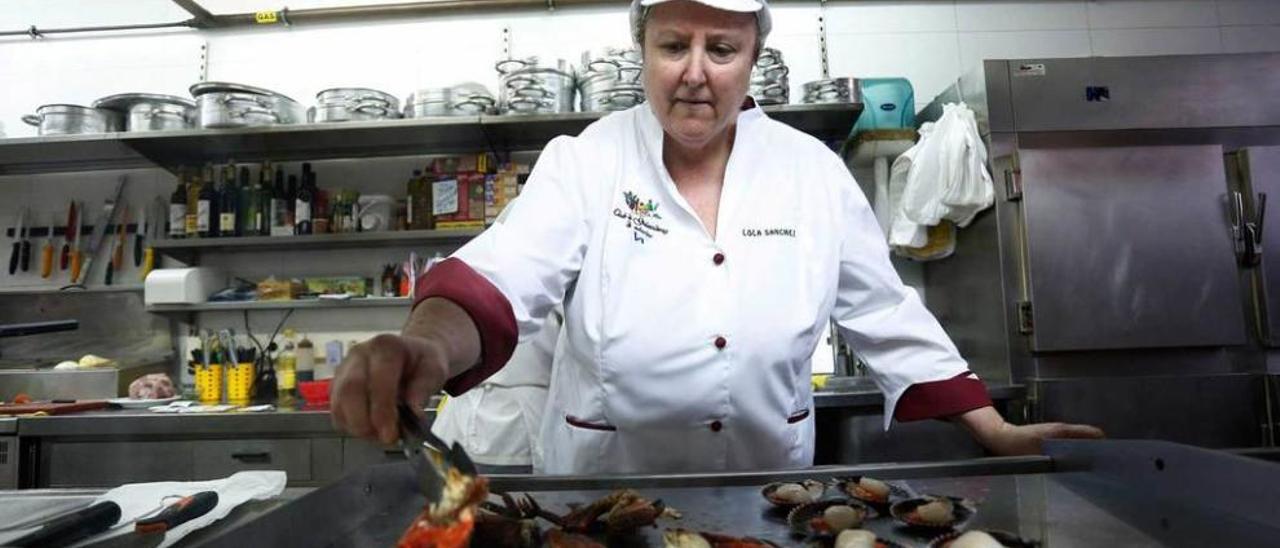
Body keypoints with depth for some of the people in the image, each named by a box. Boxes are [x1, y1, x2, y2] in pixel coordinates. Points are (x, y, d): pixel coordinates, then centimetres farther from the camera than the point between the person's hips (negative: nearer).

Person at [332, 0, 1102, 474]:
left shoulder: (813, 169, -5)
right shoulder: (585, 161, -11)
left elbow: (886, 317, 1)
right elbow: (501, 278, -25)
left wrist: (995, 432, 0)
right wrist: (427, 347, -46)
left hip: (770, 490, 2)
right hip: (605, 491, -1)